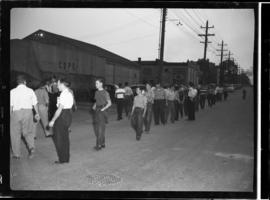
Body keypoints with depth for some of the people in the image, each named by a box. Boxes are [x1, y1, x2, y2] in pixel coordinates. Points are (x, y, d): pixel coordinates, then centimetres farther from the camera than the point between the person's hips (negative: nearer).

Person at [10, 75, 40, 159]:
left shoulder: (12, 91, -4)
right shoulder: (30, 91, 0)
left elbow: (11, 105, -4)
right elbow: (35, 104, 3)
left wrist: (10, 114, 6)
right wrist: (37, 113, 14)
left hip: (16, 112, -1)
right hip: (28, 112, 1)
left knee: (15, 134, 11)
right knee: (28, 132, 14)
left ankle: (16, 154, 17)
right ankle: (31, 147, -10)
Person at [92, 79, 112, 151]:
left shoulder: (105, 93, -8)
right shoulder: (96, 92, 13)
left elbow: (109, 103, -7)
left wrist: (103, 108, -14)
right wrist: (94, 106, 7)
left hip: (102, 111, -8)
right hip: (96, 111, 8)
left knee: (101, 128, -8)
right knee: (96, 127, 8)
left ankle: (99, 145, -6)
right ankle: (102, 143, 19)